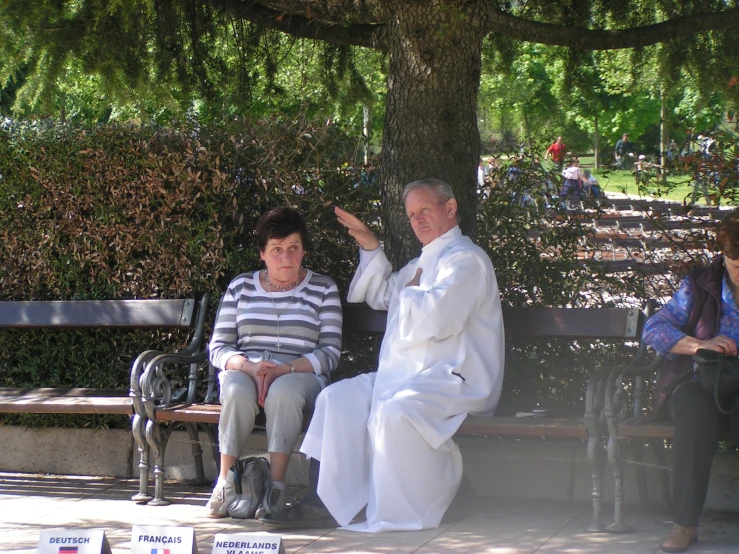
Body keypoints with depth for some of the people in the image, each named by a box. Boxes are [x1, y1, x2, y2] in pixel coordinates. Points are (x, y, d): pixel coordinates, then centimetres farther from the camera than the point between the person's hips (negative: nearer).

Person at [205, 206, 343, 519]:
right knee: (237, 391, -35)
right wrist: (249, 367, -14)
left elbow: (330, 352, 1)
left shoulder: (323, 289, 9)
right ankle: (224, 484, -29)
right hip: (244, 371, 1)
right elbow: (218, 348, 8)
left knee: (283, 391, -38)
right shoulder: (240, 288, 14)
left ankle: (275, 487, -36)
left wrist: (284, 369, -16)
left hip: (300, 375, -1)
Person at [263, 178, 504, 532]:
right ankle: (322, 498, -9)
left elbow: (437, 320, -25)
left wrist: (410, 293, -4)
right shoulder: (424, 261, 26)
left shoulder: (465, 259, -8)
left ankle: (404, 514, -25)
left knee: (394, 413, -36)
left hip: (452, 380, -10)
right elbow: (383, 295, 45)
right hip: (404, 376, 10)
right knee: (337, 398, -4)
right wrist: (370, 247, 31)